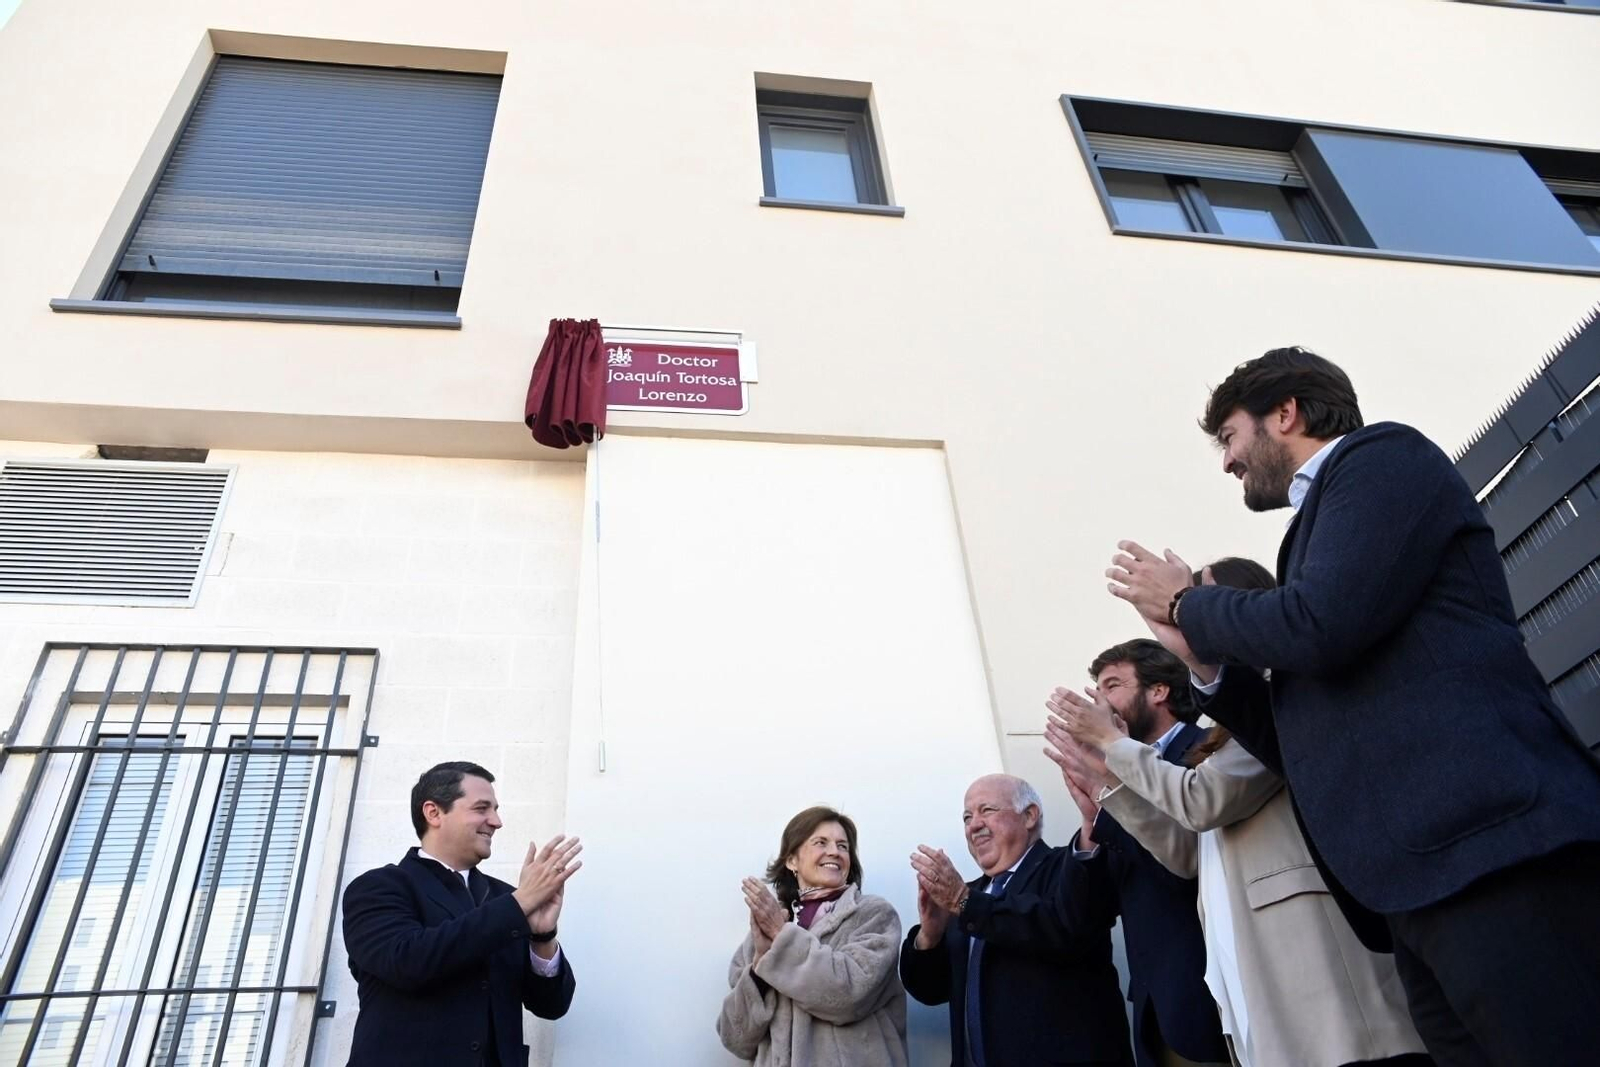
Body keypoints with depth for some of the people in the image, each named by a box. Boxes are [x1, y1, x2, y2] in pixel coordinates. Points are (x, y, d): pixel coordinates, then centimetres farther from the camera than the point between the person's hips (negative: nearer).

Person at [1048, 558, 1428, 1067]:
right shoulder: (1234, 730, 23)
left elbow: (1205, 799, -13)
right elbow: (1189, 853, 18)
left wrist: (1114, 742, -1)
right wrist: (1105, 780, 12)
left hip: (1313, 943, -8)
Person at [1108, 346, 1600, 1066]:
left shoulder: (1382, 455, 2)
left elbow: (1320, 624, -17)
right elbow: (1299, 739, 25)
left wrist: (1185, 602, 1)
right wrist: (1201, 651, 15)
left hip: (1489, 850, -9)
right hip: (1419, 878, 9)